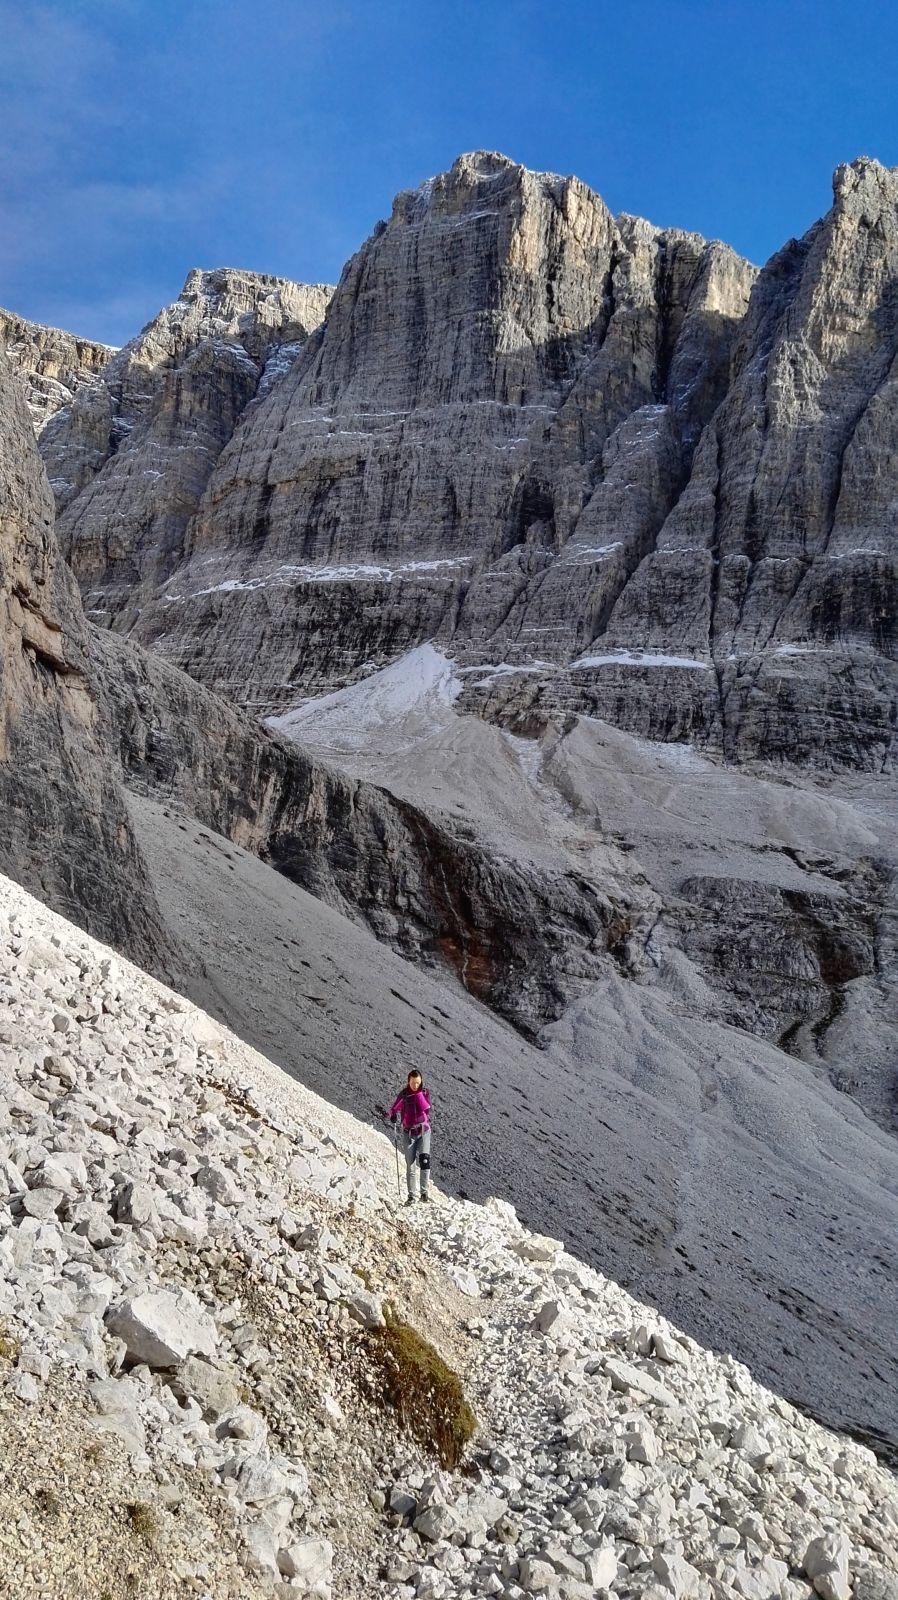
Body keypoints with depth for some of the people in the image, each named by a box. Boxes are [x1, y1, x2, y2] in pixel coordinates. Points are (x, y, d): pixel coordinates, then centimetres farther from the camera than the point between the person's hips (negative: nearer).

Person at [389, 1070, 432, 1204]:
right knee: (410, 1165, 0)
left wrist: (418, 1094, -19)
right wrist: (393, 1115, -22)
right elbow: (394, 1109, -1)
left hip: (424, 1131, 0)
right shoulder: (403, 1094, -3)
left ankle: (424, 1192, -10)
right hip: (408, 1133, 0)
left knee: (424, 1160, -16)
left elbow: (426, 1107, -16)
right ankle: (411, 1195, 6)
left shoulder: (424, 1092, -1)